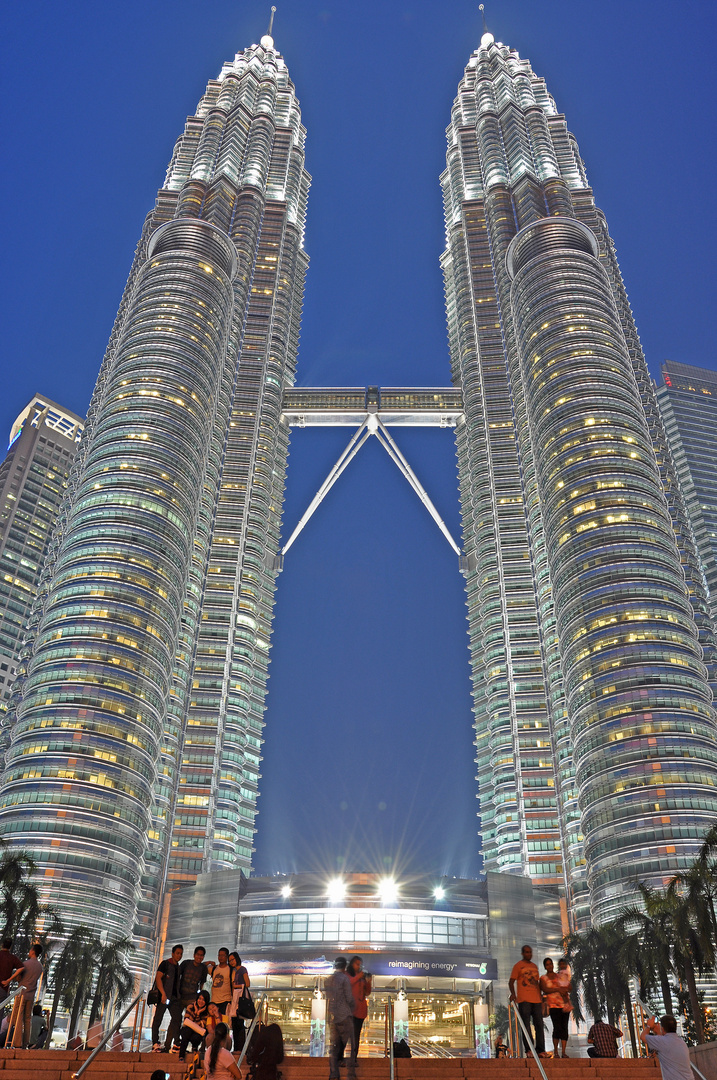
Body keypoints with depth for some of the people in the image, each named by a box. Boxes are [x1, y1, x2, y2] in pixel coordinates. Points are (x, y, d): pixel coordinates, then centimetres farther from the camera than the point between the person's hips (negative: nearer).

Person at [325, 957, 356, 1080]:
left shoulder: (328, 980, 11)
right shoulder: (344, 978, -7)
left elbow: (326, 999, 15)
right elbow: (349, 998, -9)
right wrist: (352, 1009, 9)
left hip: (332, 1018, 6)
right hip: (344, 1016, -6)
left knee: (334, 1046, 10)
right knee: (350, 1045, 2)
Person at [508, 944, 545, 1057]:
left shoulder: (534, 966, 20)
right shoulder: (518, 966, 2)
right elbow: (511, 982, -3)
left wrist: (540, 996, 17)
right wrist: (513, 994, -19)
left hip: (536, 1000, 6)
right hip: (524, 1000, -6)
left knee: (539, 1024, 4)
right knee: (526, 1025, -6)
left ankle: (540, 1050, 9)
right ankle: (528, 1050, -3)